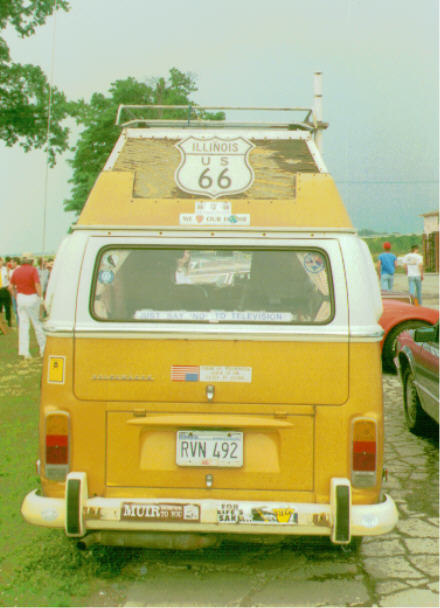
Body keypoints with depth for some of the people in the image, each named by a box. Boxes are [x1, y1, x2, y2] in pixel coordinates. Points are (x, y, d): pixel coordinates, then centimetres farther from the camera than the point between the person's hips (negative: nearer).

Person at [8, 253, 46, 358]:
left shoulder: (16, 271, 6)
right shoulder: (33, 270, -9)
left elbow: (11, 287, 8)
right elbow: (37, 285, -18)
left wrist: (16, 296, 17)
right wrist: (40, 298, -11)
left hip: (21, 298, 4)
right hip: (32, 297, -4)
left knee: (23, 324, 6)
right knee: (37, 323, 7)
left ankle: (24, 351, 5)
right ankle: (43, 347, 15)